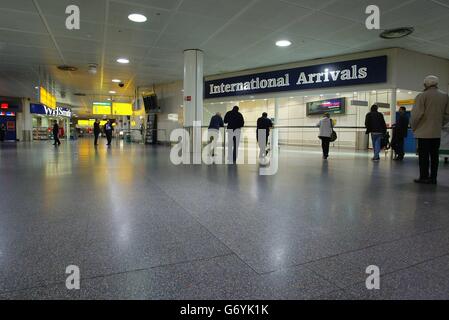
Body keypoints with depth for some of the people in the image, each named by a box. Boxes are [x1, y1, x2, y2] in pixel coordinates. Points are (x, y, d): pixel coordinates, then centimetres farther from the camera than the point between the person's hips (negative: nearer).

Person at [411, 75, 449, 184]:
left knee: (424, 155, -1)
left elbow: (416, 114, -14)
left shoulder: (422, 96, -9)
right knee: (434, 155, 9)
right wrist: (440, 125, 19)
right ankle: (433, 178, 13)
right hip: (437, 132, 5)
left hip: (424, 132, -5)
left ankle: (424, 177, 2)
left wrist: (413, 127, -1)